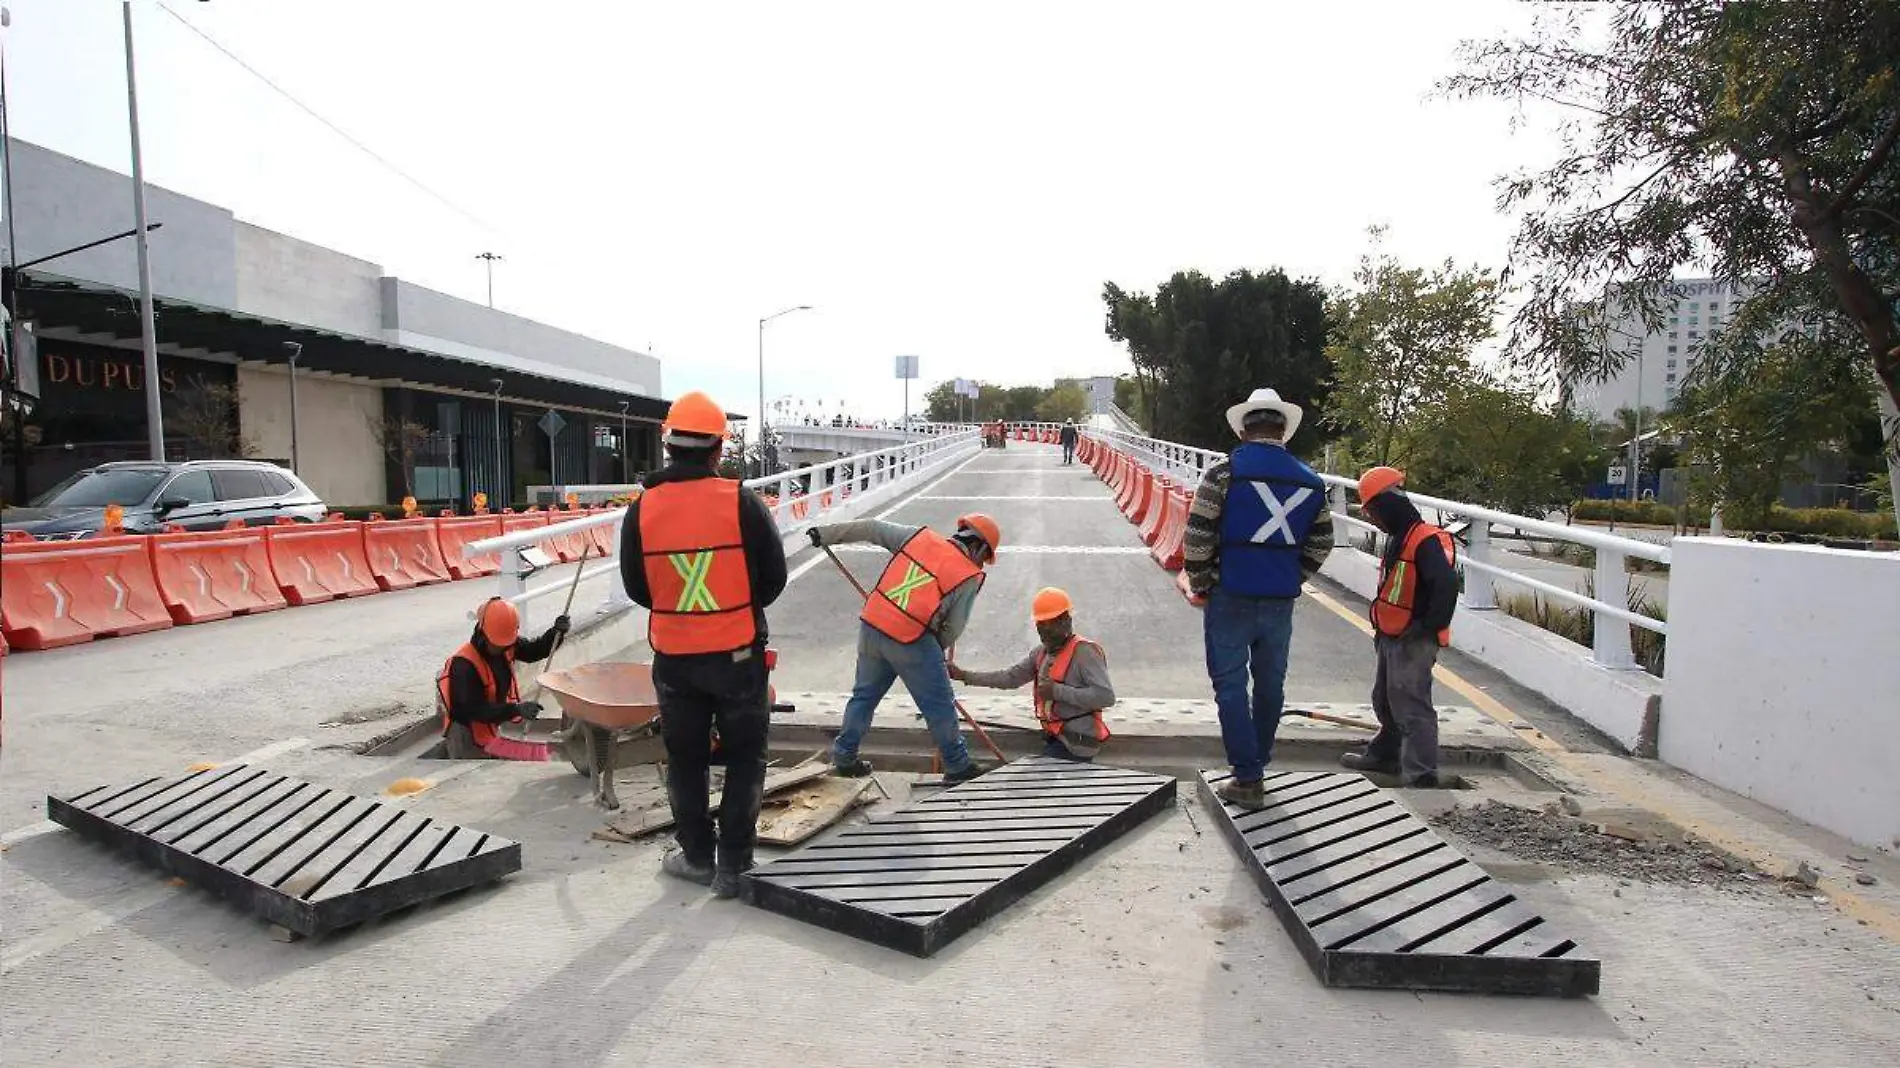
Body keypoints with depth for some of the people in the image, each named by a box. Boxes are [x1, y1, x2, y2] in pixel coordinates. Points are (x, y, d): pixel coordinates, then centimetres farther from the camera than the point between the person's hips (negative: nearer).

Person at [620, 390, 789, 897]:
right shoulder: (741, 502, -14)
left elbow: (636, 588, 2)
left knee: (686, 759, 19)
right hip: (738, 652, -2)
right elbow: (773, 577, -6)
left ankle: (697, 855, 31)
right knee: (744, 758, 13)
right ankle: (732, 865, 17)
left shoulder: (642, 511, -8)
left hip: (673, 657, 2)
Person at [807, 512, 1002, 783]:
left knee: (865, 694, 22)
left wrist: (825, 534, 21)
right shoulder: (970, 576, -3)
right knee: (939, 706, 8)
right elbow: (954, 627, -2)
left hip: (871, 627, 5)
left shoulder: (919, 536, 8)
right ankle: (958, 767, 18)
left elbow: (871, 529, 12)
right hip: (911, 642, -5)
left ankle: (843, 756, 31)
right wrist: (936, 650, 16)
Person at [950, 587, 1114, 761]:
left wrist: (1058, 691, -23)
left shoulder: (1085, 651, -15)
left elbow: (1106, 696, -25)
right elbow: (1010, 677, 11)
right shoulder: (1042, 652, 12)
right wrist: (964, 675, 4)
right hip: (1057, 740, 8)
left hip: (1076, 743, -8)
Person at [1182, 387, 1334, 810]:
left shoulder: (1225, 472, -11)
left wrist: (1200, 585, 1)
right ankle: (1257, 763, 30)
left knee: (1230, 685, 5)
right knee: (1270, 684, 16)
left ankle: (1248, 779, 7)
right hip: (1281, 601, 4)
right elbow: (1320, 543, 9)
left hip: (1231, 596, -4)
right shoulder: (1310, 481, 4)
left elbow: (1198, 538, -12)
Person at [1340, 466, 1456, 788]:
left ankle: (1421, 774, -6)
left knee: (1411, 706, -10)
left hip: (1413, 642, -10)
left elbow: (1447, 585, -28)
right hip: (1391, 638, 10)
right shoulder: (1398, 539, 13)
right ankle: (1383, 754, 39)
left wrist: (1429, 628, -22)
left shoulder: (1426, 540, -20)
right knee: (1386, 700, 23)